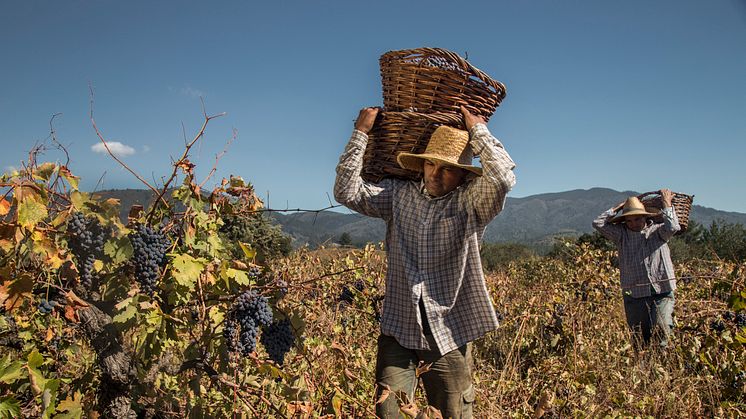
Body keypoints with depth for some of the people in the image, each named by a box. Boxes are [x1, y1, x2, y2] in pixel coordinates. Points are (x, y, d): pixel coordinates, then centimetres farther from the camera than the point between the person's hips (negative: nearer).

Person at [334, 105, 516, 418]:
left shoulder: (471, 203, -4)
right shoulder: (399, 195, 5)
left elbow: (504, 178, -23)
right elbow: (347, 192, -1)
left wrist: (478, 129, -10)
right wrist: (360, 133, -2)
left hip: (450, 331, -2)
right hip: (399, 327, 2)